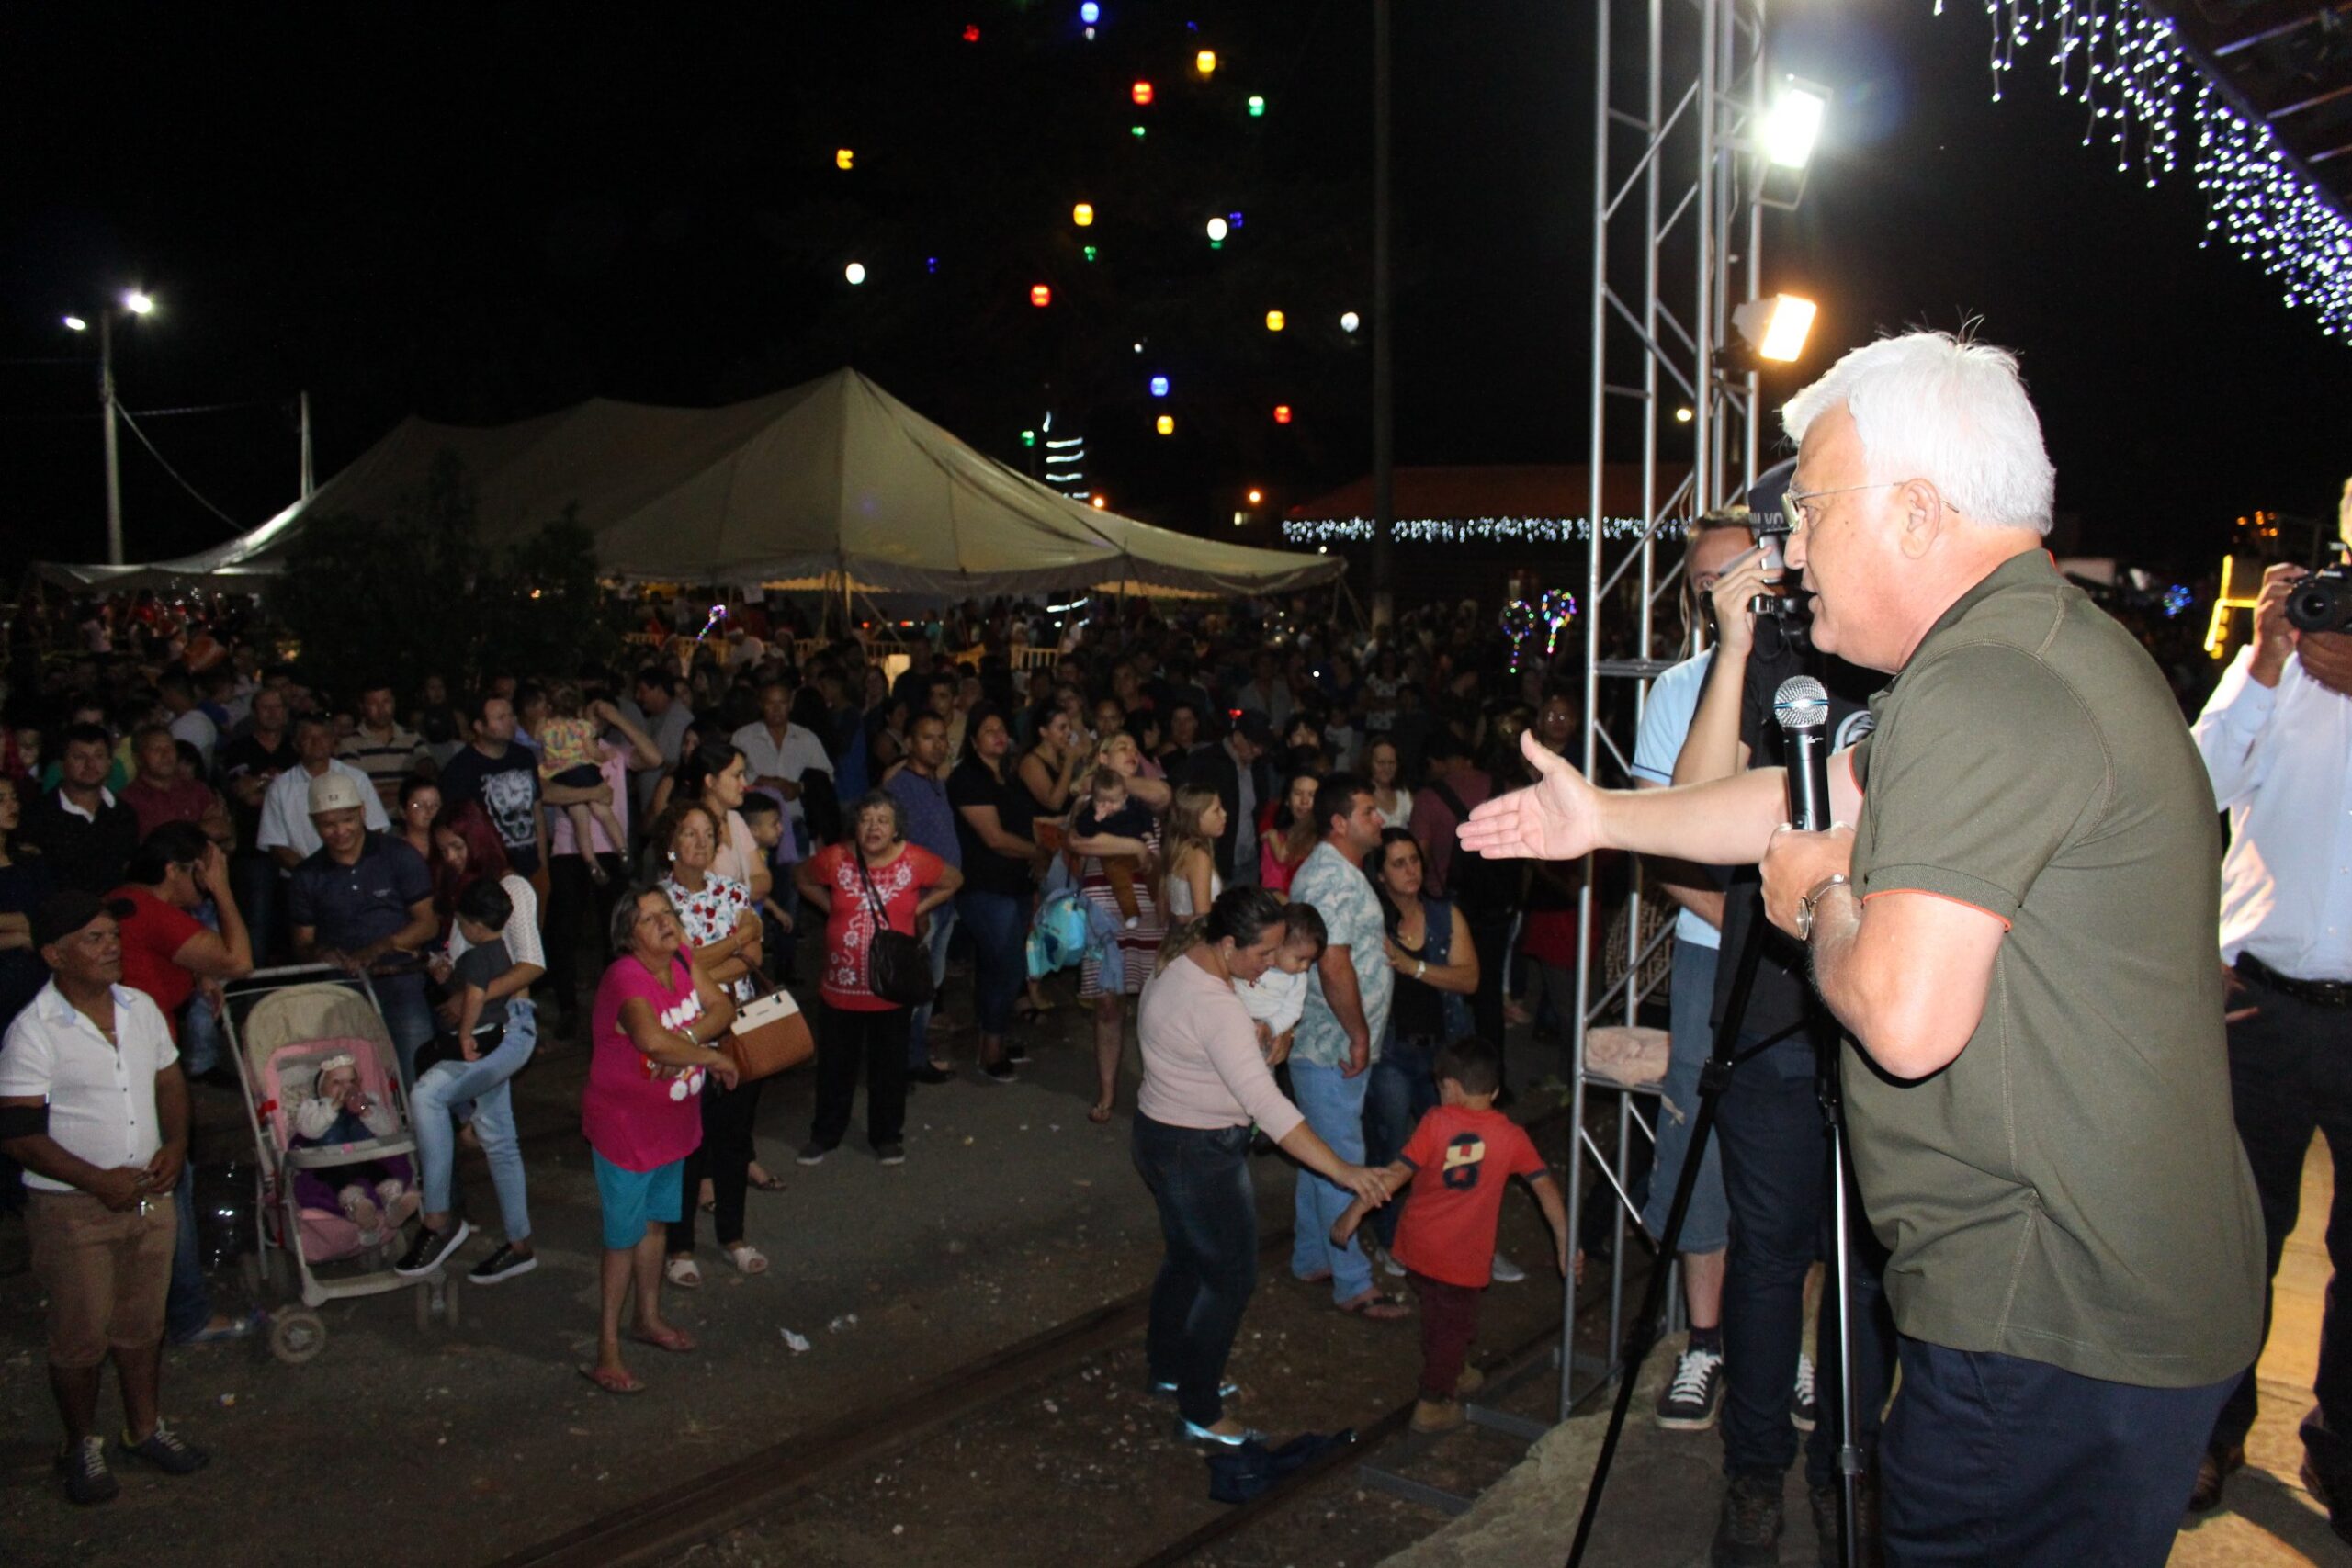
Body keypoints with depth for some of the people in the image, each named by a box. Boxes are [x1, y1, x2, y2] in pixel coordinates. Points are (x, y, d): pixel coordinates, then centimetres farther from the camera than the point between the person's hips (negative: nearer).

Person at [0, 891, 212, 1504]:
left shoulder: (141, 1008, 2)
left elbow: (170, 1084, 13)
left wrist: (175, 1146, -5)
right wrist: (100, 1181, -20)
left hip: (151, 1197, 5)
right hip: (72, 1209, -5)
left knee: (143, 1325, 18)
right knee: (81, 1338, 8)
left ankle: (145, 1429, 35)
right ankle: (82, 1445, 28)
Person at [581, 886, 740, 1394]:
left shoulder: (679, 961, -3)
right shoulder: (626, 978, -28)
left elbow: (723, 1007, -3)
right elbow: (651, 1038, -45)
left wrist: (687, 1039, -22)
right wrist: (713, 1057, -31)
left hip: (672, 1124, 8)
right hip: (624, 1128, -8)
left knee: (655, 1222, 22)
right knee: (624, 1238, 1)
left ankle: (649, 1319, 40)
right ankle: (607, 1353, 13)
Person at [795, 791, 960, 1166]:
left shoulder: (915, 862, -10)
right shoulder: (835, 859, -9)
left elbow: (953, 881, 6)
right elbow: (802, 876, 11)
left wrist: (916, 910, -2)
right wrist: (831, 907, 0)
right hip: (840, 986, 1)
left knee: (889, 1065, 13)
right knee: (835, 1064, 14)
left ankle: (886, 1136, 29)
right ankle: (825, 1134, 31)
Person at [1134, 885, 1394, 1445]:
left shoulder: (1178, 964, -1)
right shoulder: (1216, 1007, -30)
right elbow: (1267, 1105, -35)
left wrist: (1252, 1038, 4)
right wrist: (1342, 1170, -36)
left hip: (1159, 1134, 10)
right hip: (1200, 1153, -10)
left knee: (1185, 1258, 25)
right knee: (1230, 1279, 2)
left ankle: (1168, 1369, 42)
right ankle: (1200, 1415, 12)